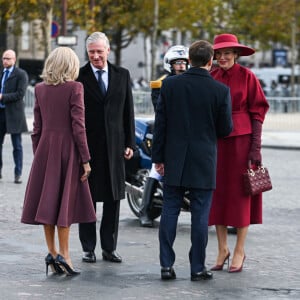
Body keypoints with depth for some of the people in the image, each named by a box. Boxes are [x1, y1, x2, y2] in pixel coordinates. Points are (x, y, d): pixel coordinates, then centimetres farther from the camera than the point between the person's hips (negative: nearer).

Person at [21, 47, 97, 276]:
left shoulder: (40, 89, 4)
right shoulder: (74, 88, -9)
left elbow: (37, 127, 7)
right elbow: (78, 126, -12)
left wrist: (37, 155, 15)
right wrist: (85, 159, -8)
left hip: (45, 147, 4)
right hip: (68, 148, -4)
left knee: (47, 200, 9)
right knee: (65, 201, 0)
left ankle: (52, 252, 11)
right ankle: (63, 254, -4)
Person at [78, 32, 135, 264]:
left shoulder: (122, 75, 8)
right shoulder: (79, 76, -2)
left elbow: (128, 111, 9)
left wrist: (130, 143, 4)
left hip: (114, 146, 3)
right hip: (87, 146, -3)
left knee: (113, 198, 6)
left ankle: (109, 248, 13)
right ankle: (88, 248, 10)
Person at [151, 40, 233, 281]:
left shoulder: (170, 85, -2)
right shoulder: (221, 90, -8)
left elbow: (160, 123, 0)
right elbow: (226, 129, -2)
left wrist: (158, 157, 7)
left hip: (175, 161, 2)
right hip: (204, 162, -2)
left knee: (170, 211, 7)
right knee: (200, 215, 3)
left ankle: (166, 265, 6)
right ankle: (198, 268, 6)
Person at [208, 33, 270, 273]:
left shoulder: (247, 77, -5)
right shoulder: (211, 78, 7)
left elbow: (258, 111, -6)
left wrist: (256, 146, -11)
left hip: (241, 140, -4)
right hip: (215, 141, 4)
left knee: (240, 194, 1)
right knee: (217, 193, 6)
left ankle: (240, 251, 8)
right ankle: (222, 249, 15)